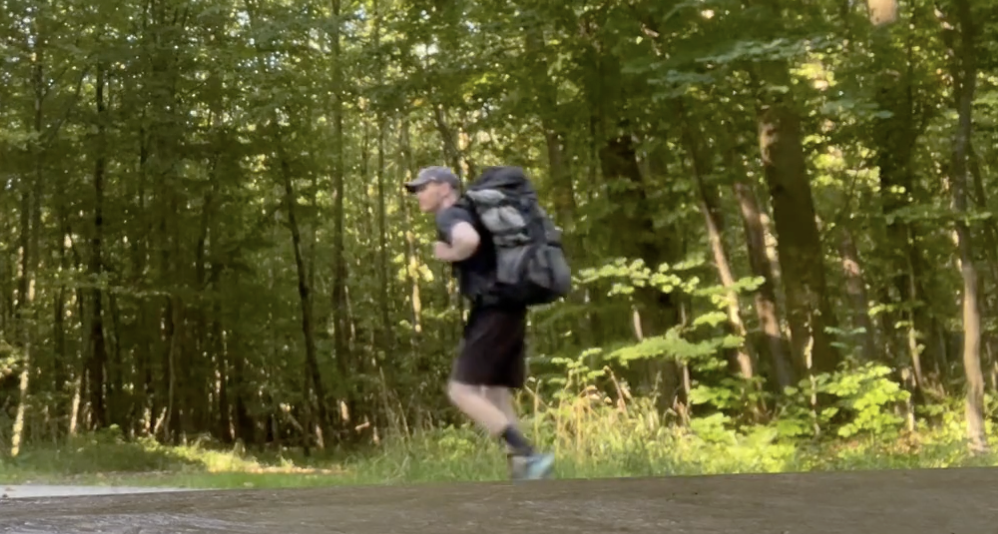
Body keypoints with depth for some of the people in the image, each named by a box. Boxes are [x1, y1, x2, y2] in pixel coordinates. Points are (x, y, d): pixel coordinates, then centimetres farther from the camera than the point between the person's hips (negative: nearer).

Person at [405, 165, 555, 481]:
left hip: (492, 310, -10)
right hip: (508, 309, 10)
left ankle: (528, 456, -18)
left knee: (461, 391, -10)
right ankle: (521, 473, 1)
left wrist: (447, 255, -10)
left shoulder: (450, 216, -5)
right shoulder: (470, 215, 24)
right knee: (496, 396, 9)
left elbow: (469, 241, -29)